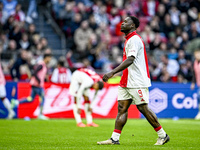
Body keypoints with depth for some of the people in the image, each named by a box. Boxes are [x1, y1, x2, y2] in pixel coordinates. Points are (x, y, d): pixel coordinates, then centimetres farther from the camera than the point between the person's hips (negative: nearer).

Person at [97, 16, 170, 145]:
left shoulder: (134, 39, -14)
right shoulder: (129, 39, 16)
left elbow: (130, 60, -26)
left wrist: (112, 73, -32)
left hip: (137, 82, -9)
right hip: (126, 82, 9)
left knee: (143, 108, -4)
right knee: (122, 108, 2)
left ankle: (163, 135, 7)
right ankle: (115, 138, 0)